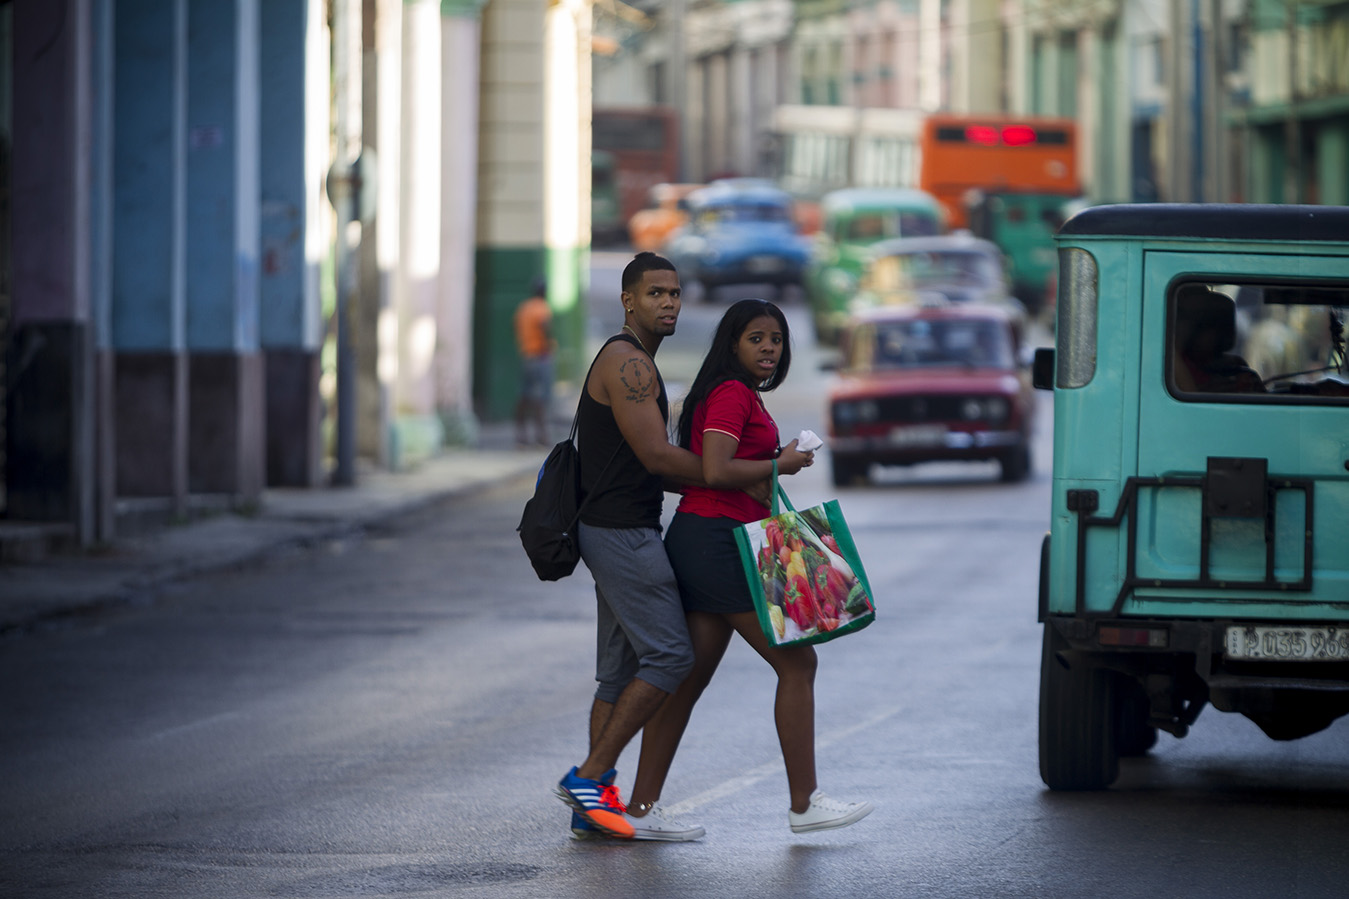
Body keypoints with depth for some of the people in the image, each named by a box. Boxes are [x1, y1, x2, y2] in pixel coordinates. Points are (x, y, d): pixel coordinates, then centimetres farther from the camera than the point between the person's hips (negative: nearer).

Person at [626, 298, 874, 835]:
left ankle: (642, 806, 9)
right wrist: (780, 464, -12)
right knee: (796, 663, -4)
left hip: (698, 543, 10)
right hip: (719, 543, -10)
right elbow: (716, 472, -23)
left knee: (688, 678, 9)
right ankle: (804, 804, 0)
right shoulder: (733, 393, -12)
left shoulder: (738, 395, 19)